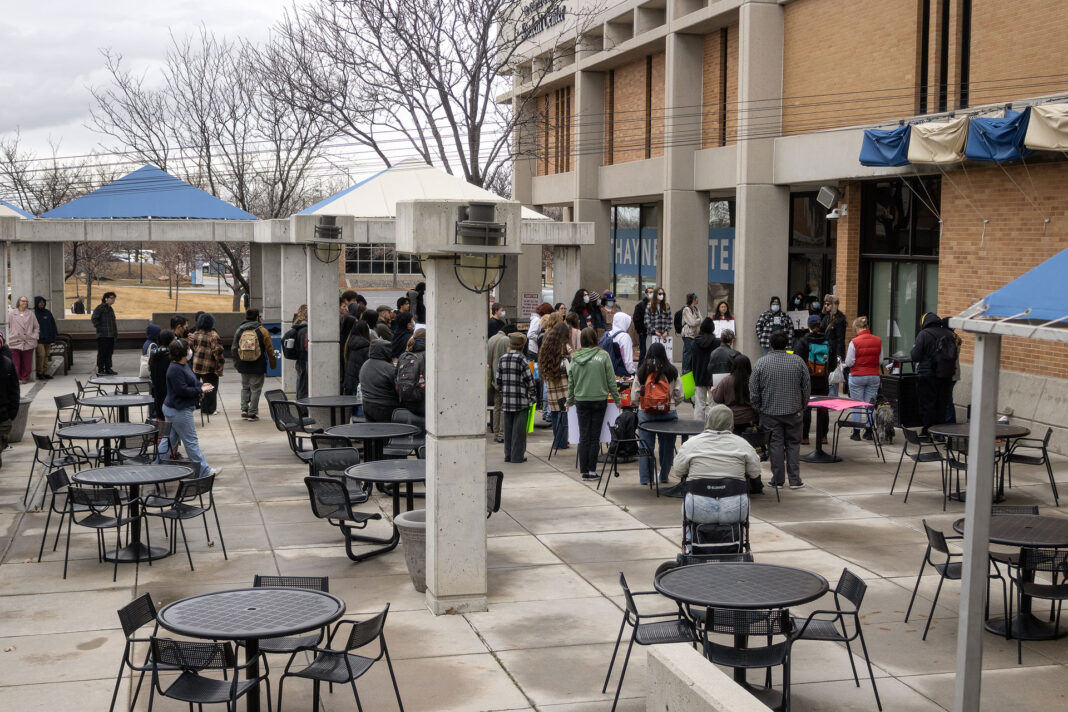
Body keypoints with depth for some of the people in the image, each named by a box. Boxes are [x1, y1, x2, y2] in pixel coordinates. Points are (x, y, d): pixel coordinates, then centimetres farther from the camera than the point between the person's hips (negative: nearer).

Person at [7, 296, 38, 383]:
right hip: (15, 342, -1)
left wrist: (35, 337, 3)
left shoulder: (31, 313, 9)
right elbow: (8, 327, 9)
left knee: (27, 363, 3)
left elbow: (36, 327, 13)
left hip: (28, 342, 1)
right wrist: (10, 337, 1)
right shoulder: (11, 313, 7)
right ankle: (17, 378, 4)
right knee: (16, 363, -2)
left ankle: (25, 378, 12)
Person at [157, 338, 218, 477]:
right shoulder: (175, 370, -24)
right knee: (191, 441, -2)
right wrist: (200, 390, -17)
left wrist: (201, 385, 1)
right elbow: (183, 390, -26)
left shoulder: (184, 365, 8)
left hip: (172, 408, 11)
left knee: (170, 438, 17)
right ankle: (204, 470, 6)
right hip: (179, 411, -11)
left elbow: (191, 381, 20)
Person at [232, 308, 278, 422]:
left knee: (245, 387, 19)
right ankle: (252, 413, 2)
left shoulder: (239, 330, 3)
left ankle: (244, 409, 9)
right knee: (256, 389, 3)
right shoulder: (262, 331, -6)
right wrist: (273, 363, 8)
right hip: (258, 366, -3)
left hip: (243, 366, 3)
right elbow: (270, 349, -4)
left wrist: (236, 363, 17)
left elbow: (234, 349, 7)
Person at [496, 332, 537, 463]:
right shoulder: (521, 359, -10)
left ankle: (508, 455, 16)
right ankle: (517, 456, 1)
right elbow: (529, 379, -8)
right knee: (519, 428, 0)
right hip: (521, 400, -5)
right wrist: (533, 396, 3)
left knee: (508, 428, 12)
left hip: (506, 400, 5)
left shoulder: (502, 359, 7)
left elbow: (499, 380, 11)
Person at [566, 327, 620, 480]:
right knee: (595, 436, 4)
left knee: (583, 437, 7)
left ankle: (584, 471, 8)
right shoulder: (603, 356, -6)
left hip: (581, 401, 2)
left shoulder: (575, 357, -1)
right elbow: (611, 380, -3)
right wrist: (617, 399, 7)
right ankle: (592, 470, 4)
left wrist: (570, 400, 18)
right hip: (599, 399, -1)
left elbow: (571, 381, 6)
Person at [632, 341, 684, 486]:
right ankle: (664, 476, 24)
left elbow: (634, 398, -2)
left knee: (646, 446, 7)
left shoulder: (641, 372, -2)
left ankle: (645, 478, 8)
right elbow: (679, 396, 0)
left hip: (645, 413, 0)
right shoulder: (672, 372, -2)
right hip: (668, 414, 0)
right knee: (667, 446, 14)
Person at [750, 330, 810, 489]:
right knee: (793, 444, 9)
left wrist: (758, 409, 7)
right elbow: (807, 387, 3)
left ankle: (778, 479, 8)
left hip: (770, 411, -1)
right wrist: (802, 406, 15)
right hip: (793, 411, 1)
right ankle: (795, 480, 9)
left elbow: (753, 390, -4)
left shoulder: (761, 362, -6)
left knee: (775, 444, 4)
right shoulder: (798, 362, -2)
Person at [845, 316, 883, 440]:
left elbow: (849, 363, -10)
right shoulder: (878, 341, -1)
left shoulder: (854, 342, -13)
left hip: (857, 377, -3)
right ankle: (869, 431, 13)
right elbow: (881, 361, 6)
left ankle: (856, 432, 5)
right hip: (874, 376, 4)